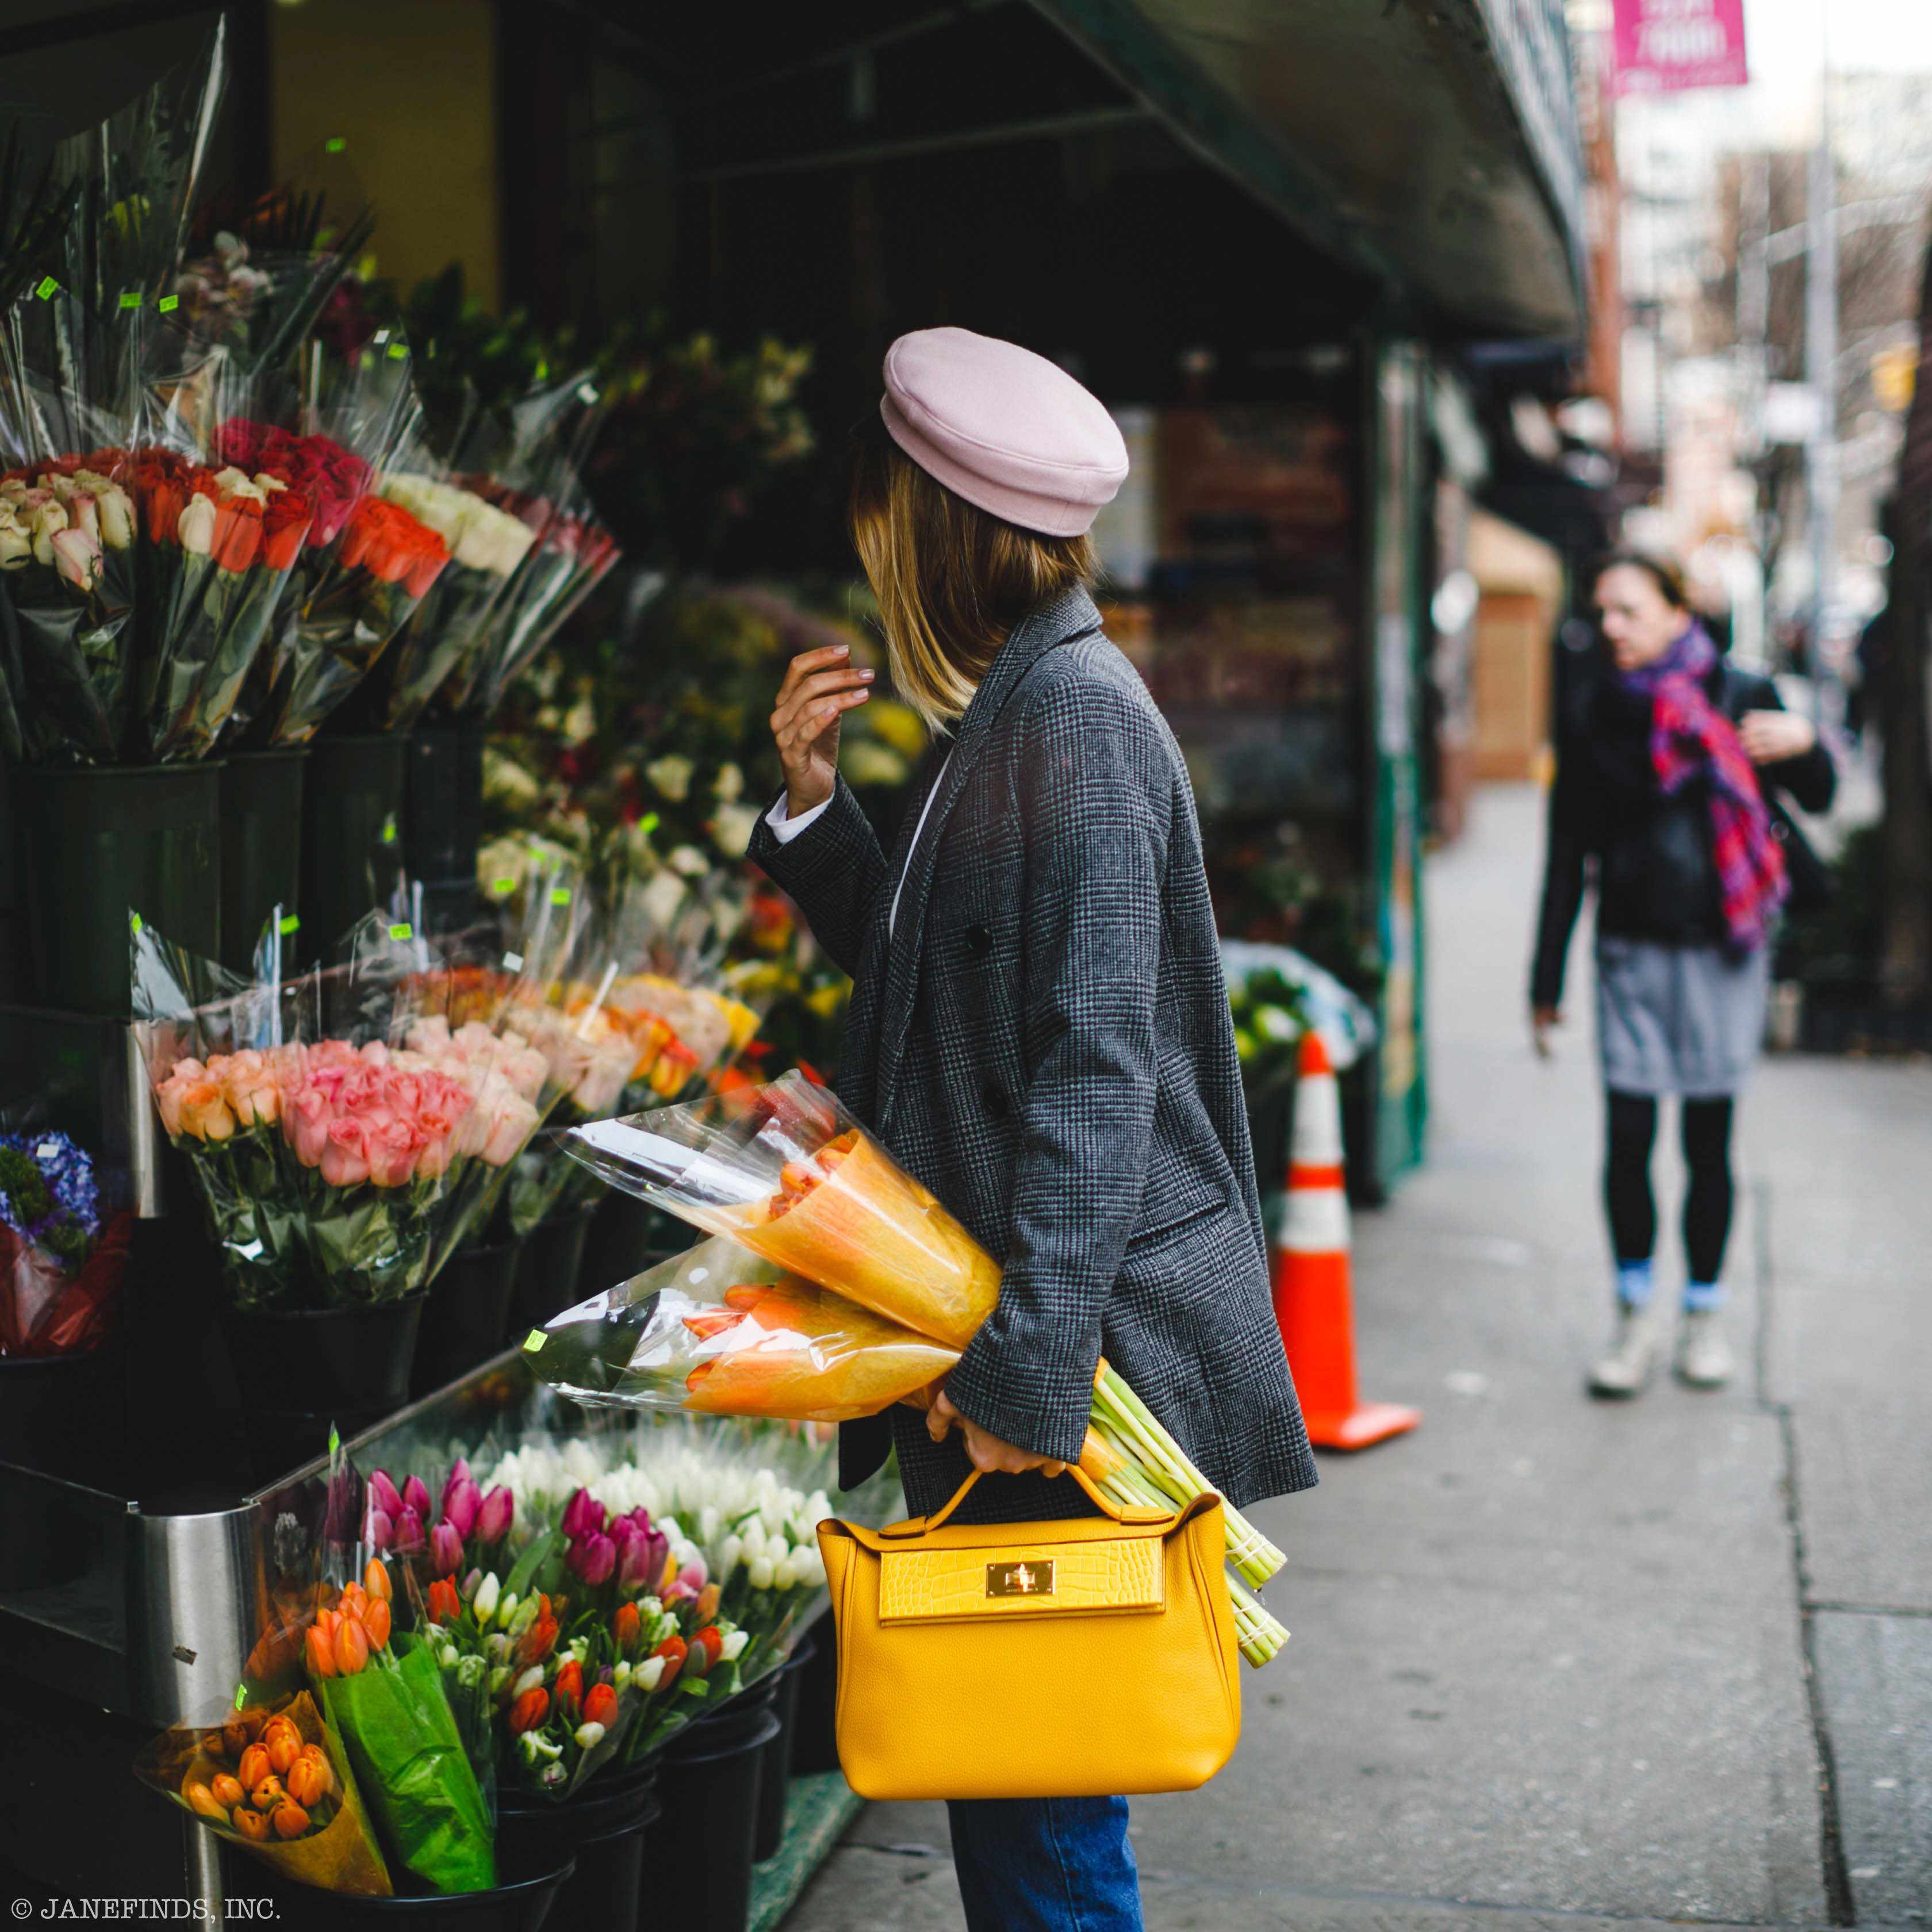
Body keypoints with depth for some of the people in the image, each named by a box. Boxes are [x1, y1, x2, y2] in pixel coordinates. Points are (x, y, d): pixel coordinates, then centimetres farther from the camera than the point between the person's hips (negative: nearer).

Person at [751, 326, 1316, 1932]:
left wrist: (1022, 1375, -23)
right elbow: (927, 981, 20)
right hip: (998, 1335, 10)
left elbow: (1091, 1069, -21)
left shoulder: (1070, 720, -16)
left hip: (1067, 1369, -10)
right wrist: (814, 805, 9)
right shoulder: (1011, 710, 14)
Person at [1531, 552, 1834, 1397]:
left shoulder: (1738, 696, 0)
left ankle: (1704, 1315, 20)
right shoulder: (1589, 709, 4)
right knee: (1627, 1139, -4)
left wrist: (1804, 744, -17)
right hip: (1632, 948, 1)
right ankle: (1637, 1314, 13)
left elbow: (1817, 798, 8)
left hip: (1720, 947, -1)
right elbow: (1568, 848, 9)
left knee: (1708, 1143, 4)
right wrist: (1548, 978, 8)